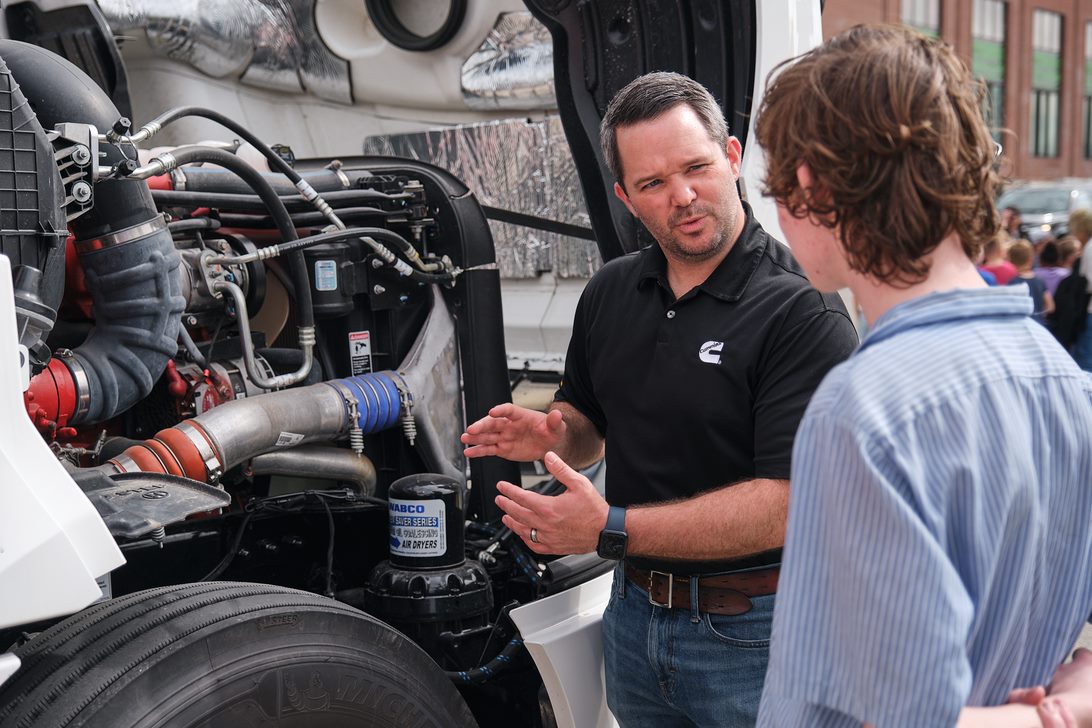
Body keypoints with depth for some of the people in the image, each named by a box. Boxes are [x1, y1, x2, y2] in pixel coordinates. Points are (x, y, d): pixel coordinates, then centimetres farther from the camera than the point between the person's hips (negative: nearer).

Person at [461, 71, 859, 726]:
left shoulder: (805, 314, -18)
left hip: (749, 638, -6)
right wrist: (553, 435, -7)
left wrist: (612, 530, -25)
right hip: (635, 614, 6)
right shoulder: (609, 293, 4)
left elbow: (787, 505, -24)